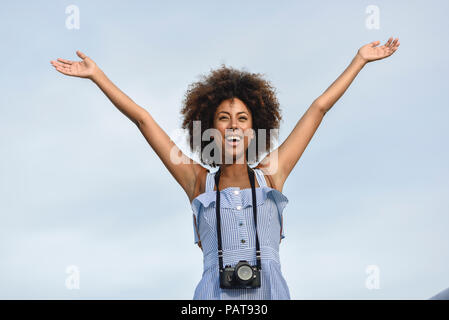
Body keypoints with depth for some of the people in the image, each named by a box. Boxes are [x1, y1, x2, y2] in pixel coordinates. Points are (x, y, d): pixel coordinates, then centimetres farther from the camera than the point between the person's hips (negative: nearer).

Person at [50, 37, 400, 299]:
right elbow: (142, 118, 20)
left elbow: (319, 108, 23)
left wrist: (360, 59, 30)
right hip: (216, 292, 0)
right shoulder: (198, 181, 16)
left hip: (270, 292, 1)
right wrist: (96, 74, 26)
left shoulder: (271, 175, 17)